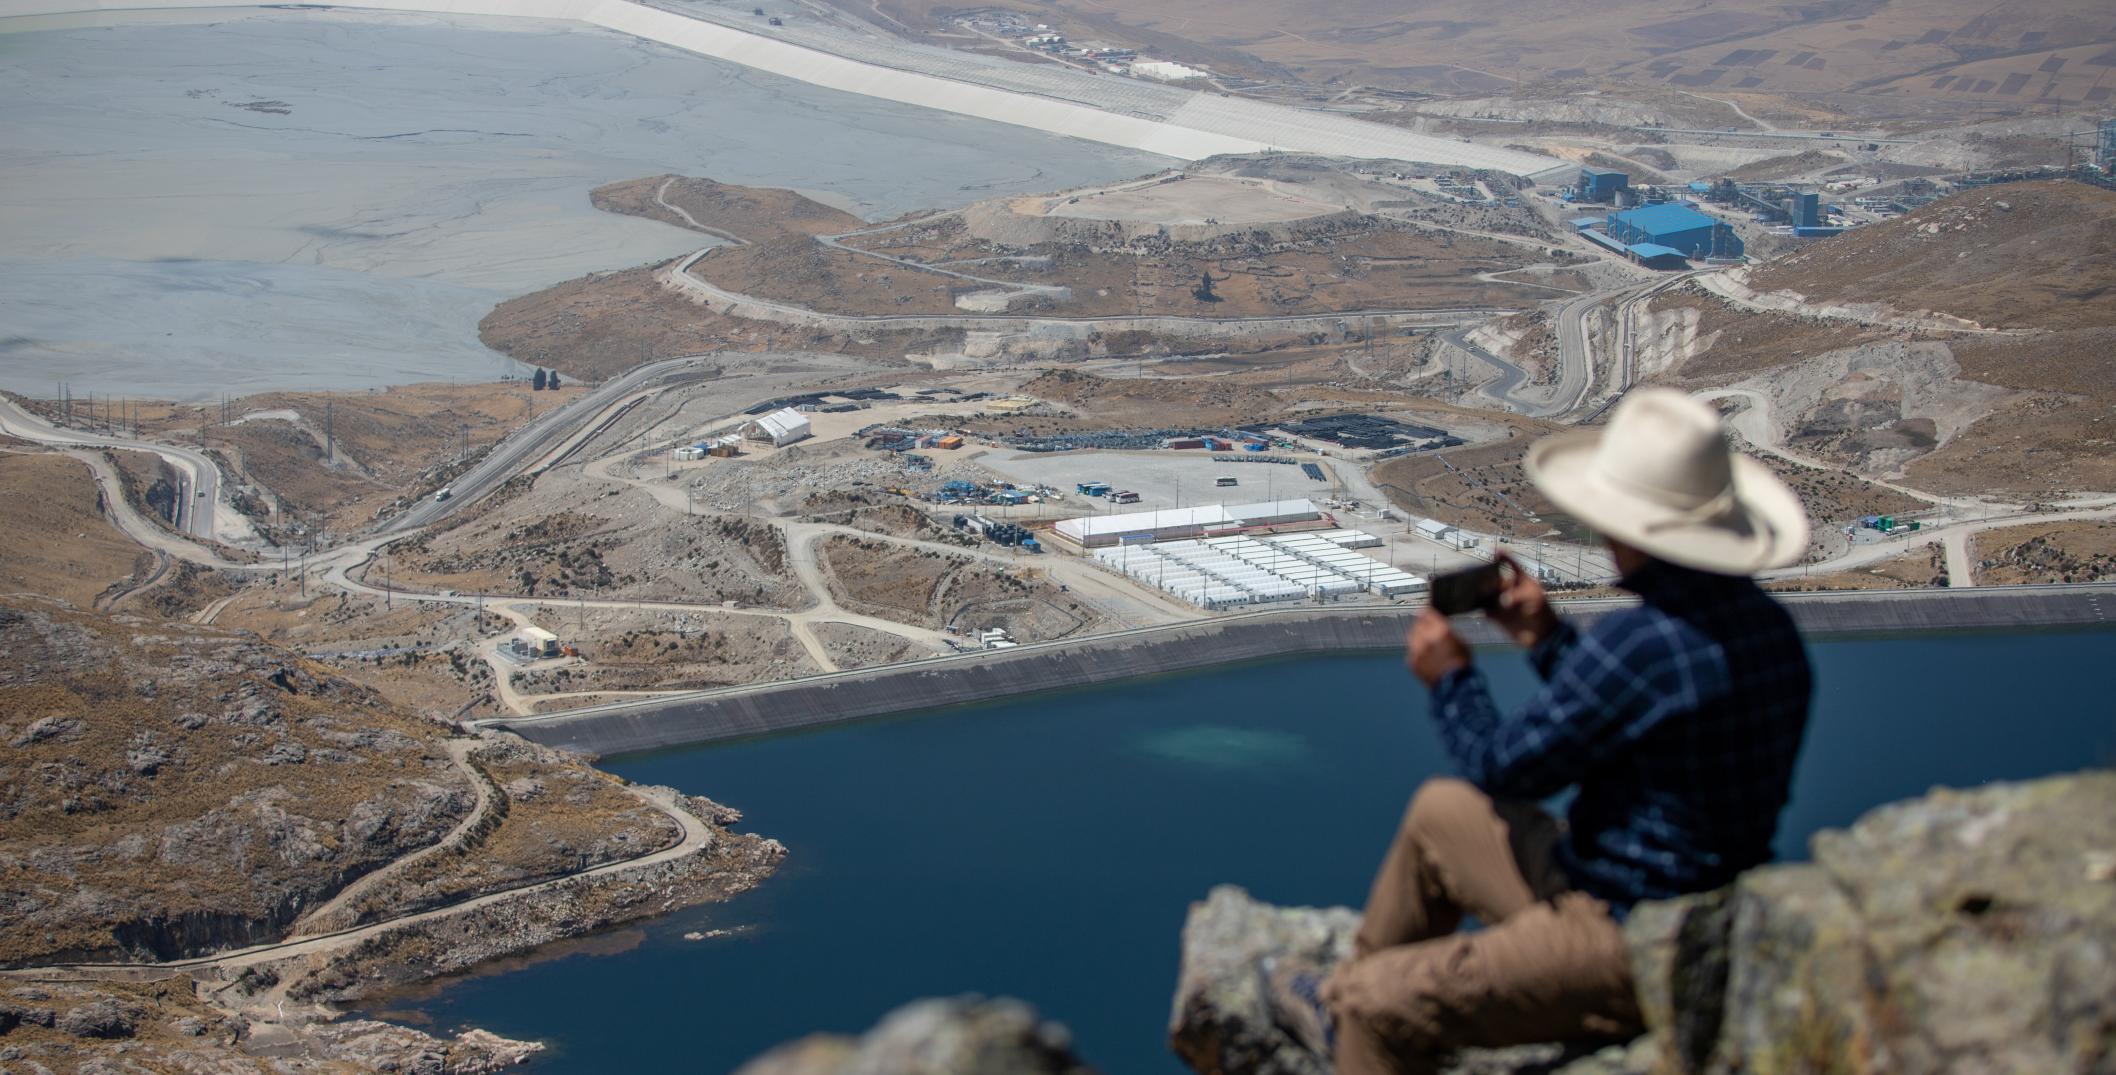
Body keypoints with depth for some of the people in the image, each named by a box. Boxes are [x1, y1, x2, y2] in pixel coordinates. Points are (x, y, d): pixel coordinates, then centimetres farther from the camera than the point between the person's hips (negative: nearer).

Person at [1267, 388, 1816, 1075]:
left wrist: (1449, 676, 2)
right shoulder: (1771, 628, 1)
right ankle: (1345, 1002, 40)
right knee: (1438, 810, 23)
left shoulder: (1640, 643, -29)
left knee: (1382, 1006, -6)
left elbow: (1503, 767, -16)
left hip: (1628, 950, -10)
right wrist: (1546, 640, 17)